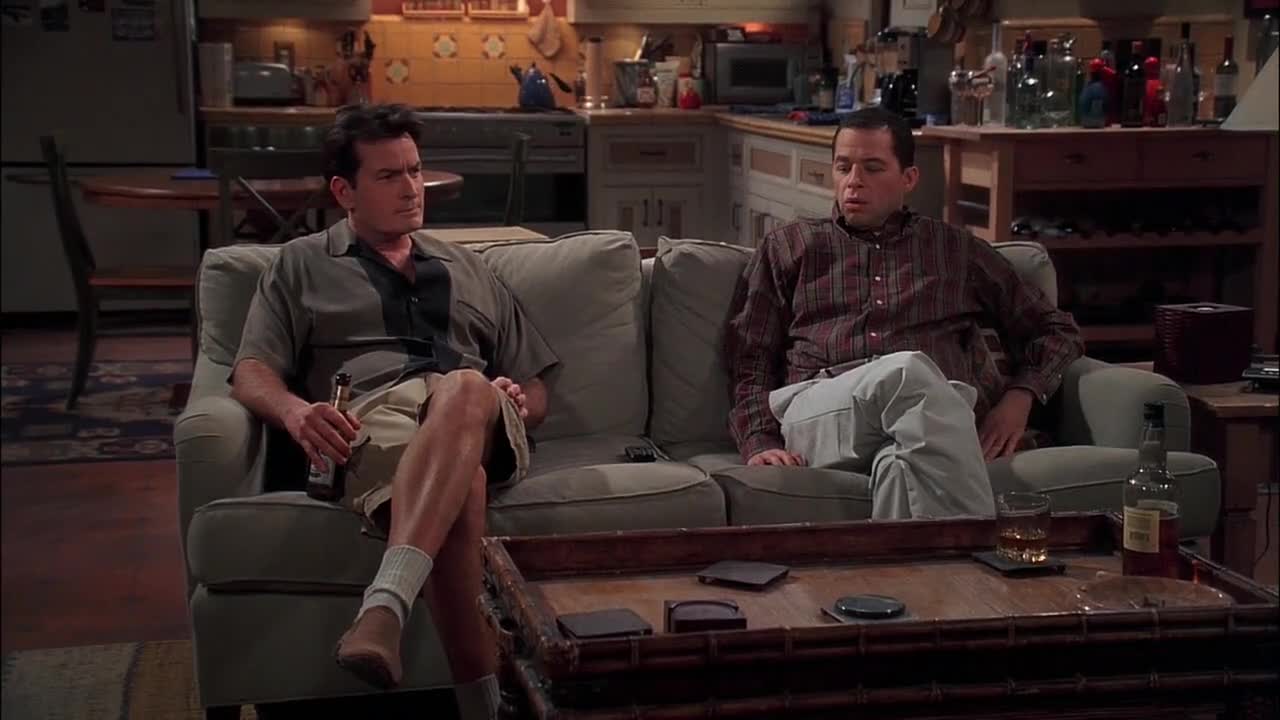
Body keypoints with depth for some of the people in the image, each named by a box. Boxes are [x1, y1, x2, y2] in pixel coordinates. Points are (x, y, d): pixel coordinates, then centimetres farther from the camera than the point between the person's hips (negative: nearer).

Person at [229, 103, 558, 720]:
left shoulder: (467, 270, 35)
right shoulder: (301, 265, 26)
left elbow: (535, 392, 32)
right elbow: (252, 374, 11)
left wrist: (517, 399, 4)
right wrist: (294, 410, -15)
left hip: (479, 419, 2)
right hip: (373, 419, -2)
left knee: (465, 389, -41)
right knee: (459, 482, -42)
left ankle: (384, 609, -57)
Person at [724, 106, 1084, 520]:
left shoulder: (958, 250, 27)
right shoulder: (787, 247, 25)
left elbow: (1057, 330, 29)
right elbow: (748, 362, 17)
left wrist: (1020, 396, 7)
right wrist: (759, 443, -3)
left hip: (941, 414, 1)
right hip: (817, 415, 0)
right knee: (908, 370, -37)